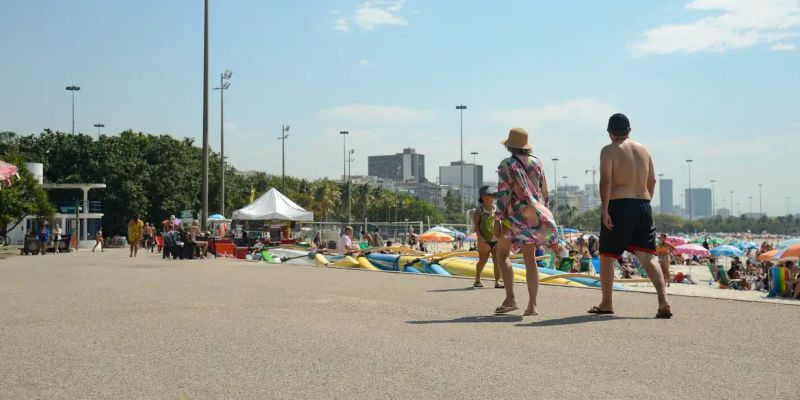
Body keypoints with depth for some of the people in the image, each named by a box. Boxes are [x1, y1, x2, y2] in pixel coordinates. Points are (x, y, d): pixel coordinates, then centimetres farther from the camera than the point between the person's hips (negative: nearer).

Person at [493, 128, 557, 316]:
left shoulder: (507, 164, -7)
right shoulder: (537, 163, 9)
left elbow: (503, 194, -13)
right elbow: (544, 192, 12)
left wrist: (497, 221, -11)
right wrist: (542, 214, 23)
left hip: (516, 215, -5)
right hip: (535, 215, 5)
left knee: (502, 254, 9)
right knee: (530, 258, 9)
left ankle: (510, 298, -4)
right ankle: (532, 305, 3)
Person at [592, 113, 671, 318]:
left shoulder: (609, 150, -3)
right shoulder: (643, 150, 14)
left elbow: (605, 181, -15)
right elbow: (652, 181, 19)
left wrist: (604, 209, -17)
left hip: (619, 205, -5)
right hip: (643, 206, 5)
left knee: (606, 256, 10)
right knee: (647, 256, 1)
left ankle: (606, 304, 17)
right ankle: (663, 302, -15)